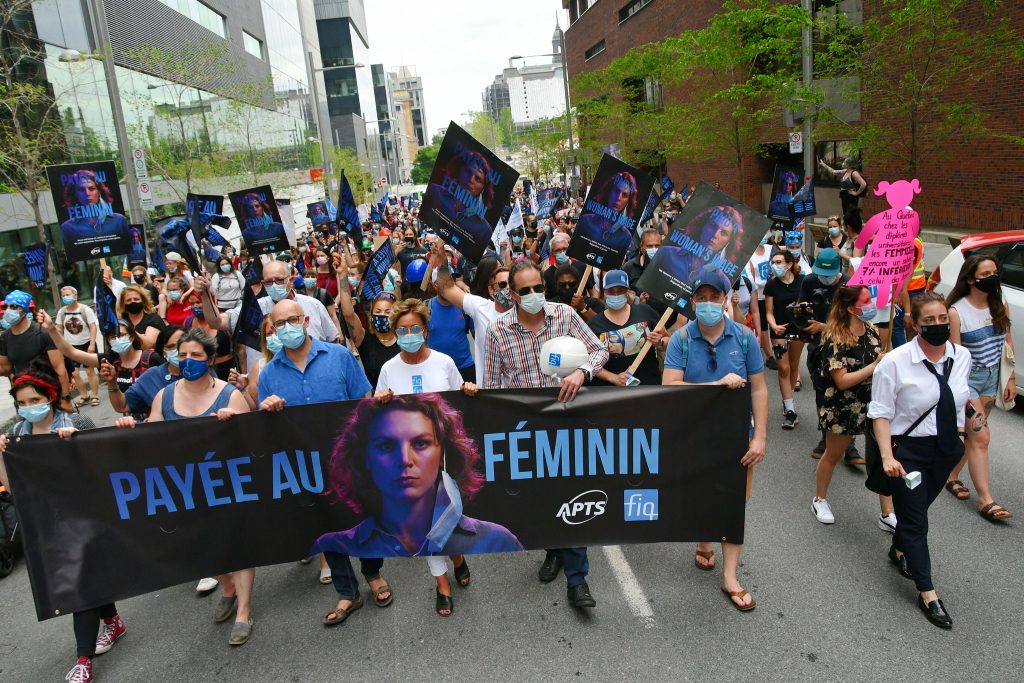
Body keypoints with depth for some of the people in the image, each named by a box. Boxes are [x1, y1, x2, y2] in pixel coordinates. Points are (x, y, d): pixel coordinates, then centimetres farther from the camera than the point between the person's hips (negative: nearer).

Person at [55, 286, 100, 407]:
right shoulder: (61, 312, 1)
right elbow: (59, 329, 9)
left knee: (90, 371, 1)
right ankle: (84, 396, 21)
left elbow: (93, 327, -11)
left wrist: (92, 344, -18)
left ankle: (95, 396, 12)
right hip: (71, 347, 4)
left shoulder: (85, 310, -10)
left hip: (86, 344, -4)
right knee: (74, 373, 6)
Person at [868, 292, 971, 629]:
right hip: (909, 450, -5)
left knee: (919, 508, 21)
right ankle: (927, 593, 16)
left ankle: (899, 550, 49)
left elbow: (962, 398, 14)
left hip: (946, 449, 5)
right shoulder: (895, 361, -19)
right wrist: (887, 456, -22)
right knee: (915, 520, 4)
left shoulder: (962, 356, -4)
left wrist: (959, 436, 16)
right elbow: (881, 412, -15)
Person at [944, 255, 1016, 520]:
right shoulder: (956, 312, -16)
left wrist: (1011, 378, 7)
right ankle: (986, 501, -2)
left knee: (971, 433, 12)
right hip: (967, 378, -6)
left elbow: (1008, 343, 9)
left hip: (992, 378, 6)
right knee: (981, 436, -7)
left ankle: (952, 477, 30)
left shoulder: (1000, 306, 2)